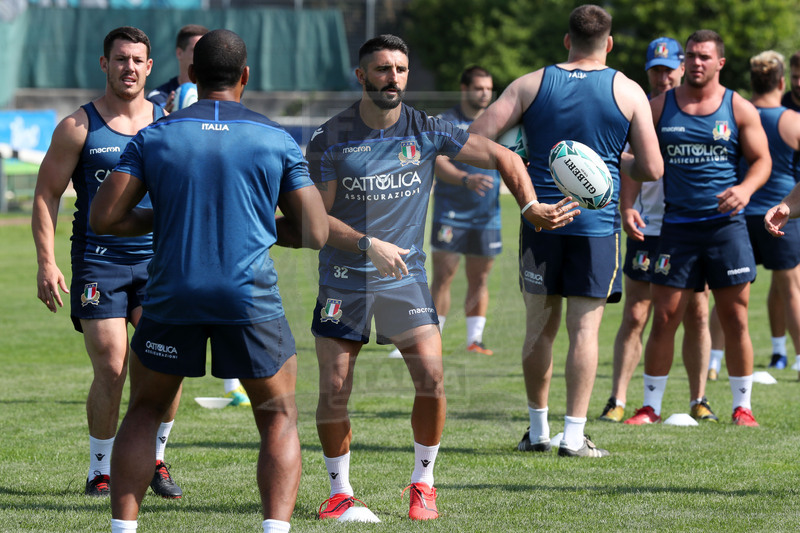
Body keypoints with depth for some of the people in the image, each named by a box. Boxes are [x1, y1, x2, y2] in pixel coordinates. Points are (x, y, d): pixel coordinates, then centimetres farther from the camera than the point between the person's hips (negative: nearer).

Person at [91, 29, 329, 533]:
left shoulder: (154, 137, 4)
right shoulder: (277, 140, 4)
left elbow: (103, 217, -1)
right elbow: (315, 232, 3)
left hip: (172, 297, 1)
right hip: (251, 297, -1)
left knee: (144, 412, 20)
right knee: (280, 418, 13)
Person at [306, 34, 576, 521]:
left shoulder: (427, 132, -2)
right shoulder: (331, 139, -5)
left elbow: (503, 157, 5)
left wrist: (530, 206, -9)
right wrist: (368, 246, -21)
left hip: (405, 277, 1)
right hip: (343, 279, -1)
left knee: (431, 377, -13)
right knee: (333, 390, -5)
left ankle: (423, 482, 5)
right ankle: (340, 490, 13)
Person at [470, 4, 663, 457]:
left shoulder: (532, 85, 2)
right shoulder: (628, 92, -1)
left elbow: (474, 139, -3)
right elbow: (652, 169, -4)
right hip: (596, 223, -2)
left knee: (540, 326, 11)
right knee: (584, 328, 0)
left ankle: (538, 429, 18)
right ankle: (574, 436, -3)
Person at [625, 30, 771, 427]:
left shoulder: (739, 110, 3)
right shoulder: (659, 107, 5)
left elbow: (762, 160, 4)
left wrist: (745, 188, -16)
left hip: (726, 225, 0)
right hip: (677, 226, 1)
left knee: (735, 318, 2)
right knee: (664, 317, -2)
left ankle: (742, 406, 12)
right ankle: (651, 405, 7)